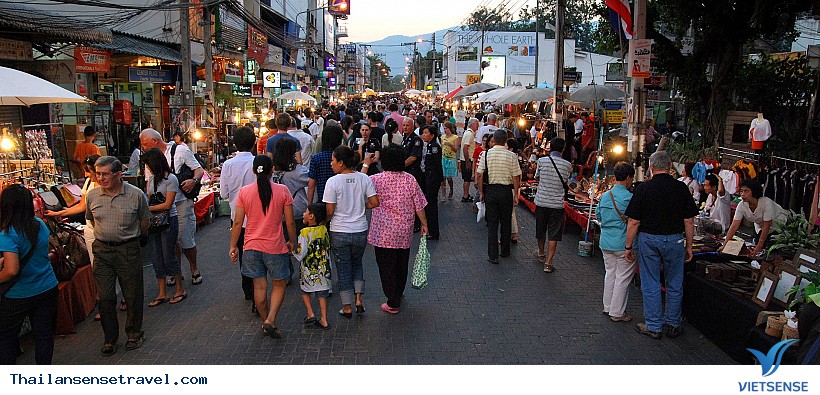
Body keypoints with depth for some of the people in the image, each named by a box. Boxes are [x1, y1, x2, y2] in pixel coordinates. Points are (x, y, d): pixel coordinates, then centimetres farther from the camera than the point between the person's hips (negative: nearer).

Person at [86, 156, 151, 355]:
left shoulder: (136, 194, -9)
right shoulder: (92, 195, -1)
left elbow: (144, 223, 5)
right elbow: (92, 221, 17)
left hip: (129, 250, -2)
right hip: (102, 250, 2)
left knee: (132, 295, 8)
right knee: (105, 297, 5)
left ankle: (134, 333, 27)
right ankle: (110, 338, 20)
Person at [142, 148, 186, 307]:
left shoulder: (171, 179, -11)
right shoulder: (151, 179, 10)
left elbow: (167, 204, -15)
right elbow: (148, 199, 13)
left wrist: (148, 208, -16)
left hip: (168, 221, -7)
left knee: (169, 257, -2)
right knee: (157, 258, 8)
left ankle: (180, 290, 14)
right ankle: (162, 294, 16)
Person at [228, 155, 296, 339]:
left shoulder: (244, 191, -3)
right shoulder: (282, 191, -8)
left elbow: (238, 222, -2)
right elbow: (290, 222, -6)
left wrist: (233, 246, 8)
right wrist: (292, 241, 10)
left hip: (252, 246, 3)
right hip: (275, 247, -2)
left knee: (259, 286, 13)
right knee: (279, 285, 13)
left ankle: (266, 322, 25)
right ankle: (270, 320, -1)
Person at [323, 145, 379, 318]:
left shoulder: (333, 182, -15)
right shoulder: (364, 178, -5)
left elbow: (329, 211, -14)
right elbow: (375, 202, -5)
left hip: (339, 233, -3)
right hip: (360, 231, 3)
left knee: (343, 269, 12)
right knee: (357, 264, 25)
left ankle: (347, 308, 19)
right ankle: (358, 299, 16)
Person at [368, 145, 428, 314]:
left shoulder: (376, 180, -14)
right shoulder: (410, 180, -5)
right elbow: (419, 206, -1)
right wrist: (424, 224, 12)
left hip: (383, 233, -4)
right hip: (405, 233, 4)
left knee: (386, 266, 6)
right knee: (401, 265, 20)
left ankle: (393, 303, 10)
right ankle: (398, 295, 39)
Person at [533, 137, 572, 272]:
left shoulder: (542, 161, -6)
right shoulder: (567, 165, -5)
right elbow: (566, 182, 8)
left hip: (541, 201, 1)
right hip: (557, 204, -1)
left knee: (540, 231, 20)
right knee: (554, 235, 3)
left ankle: (541, 254, 40)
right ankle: (548, 263, 1)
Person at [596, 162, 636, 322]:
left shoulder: (605, 195, 5)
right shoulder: (629, 197, -16)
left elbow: (598, 216, 15)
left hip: (606, 242, 7)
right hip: (624, 244, -6)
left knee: (610, 273, 17)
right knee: (623, 278, 4)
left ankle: (608, 307, 25)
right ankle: (617, 312, 10)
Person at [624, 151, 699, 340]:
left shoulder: (643, 189, -8)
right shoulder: (681, 188, -3)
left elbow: (634, 221, -8)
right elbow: (689, 221, -1)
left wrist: (628, 247, 1)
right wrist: (689, 246, 10)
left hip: (649, 239, -2)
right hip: (675, 240, 2)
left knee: (650, 285, 7)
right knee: (675, 285, 14)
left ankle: (654, 327, 14)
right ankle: (672, 324, 24)